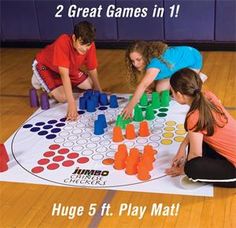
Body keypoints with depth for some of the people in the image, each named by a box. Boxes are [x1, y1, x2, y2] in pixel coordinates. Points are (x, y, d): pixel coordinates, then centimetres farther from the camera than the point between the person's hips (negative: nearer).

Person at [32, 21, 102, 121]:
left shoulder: (89, 46, -24)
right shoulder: (63, 43, -41)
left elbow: (92, 70, -8)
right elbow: (64, 75, -46)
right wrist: (72, 103, -50)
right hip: (44, 65, -6)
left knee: (90, 86, 2)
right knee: (63, 97, -22)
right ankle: (40, 80, 6)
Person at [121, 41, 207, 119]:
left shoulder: (155, 62, -41)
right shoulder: (148, 59, -16)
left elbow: (144, 85, -56)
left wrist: (130, 105, -66)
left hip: (193, 60, -8)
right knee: (160, 88, -2)